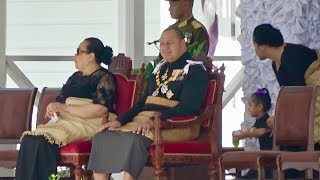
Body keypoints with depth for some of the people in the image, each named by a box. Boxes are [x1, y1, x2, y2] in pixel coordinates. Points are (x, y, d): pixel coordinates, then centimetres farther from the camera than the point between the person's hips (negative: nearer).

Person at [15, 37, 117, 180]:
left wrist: (65, 108, -12)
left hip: (89, 125, -7)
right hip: (65, 120, 7)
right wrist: (53, 108, -1)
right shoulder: (76, 77, 25)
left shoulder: (104, 78, 0)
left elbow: (100, 109, -13)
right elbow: (61, 98, 25)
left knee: (41, 141, -30)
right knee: (28, 139, -21)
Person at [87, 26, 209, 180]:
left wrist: (155, 120, -24)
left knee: (133, 139, -37)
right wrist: (120, 121, 7)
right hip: (144, 119, 8)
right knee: (101, 138, -15)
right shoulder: (160, 68, 23)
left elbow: (187, 108, -13)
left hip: (176, 125, -7)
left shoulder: (195, 70, 0)